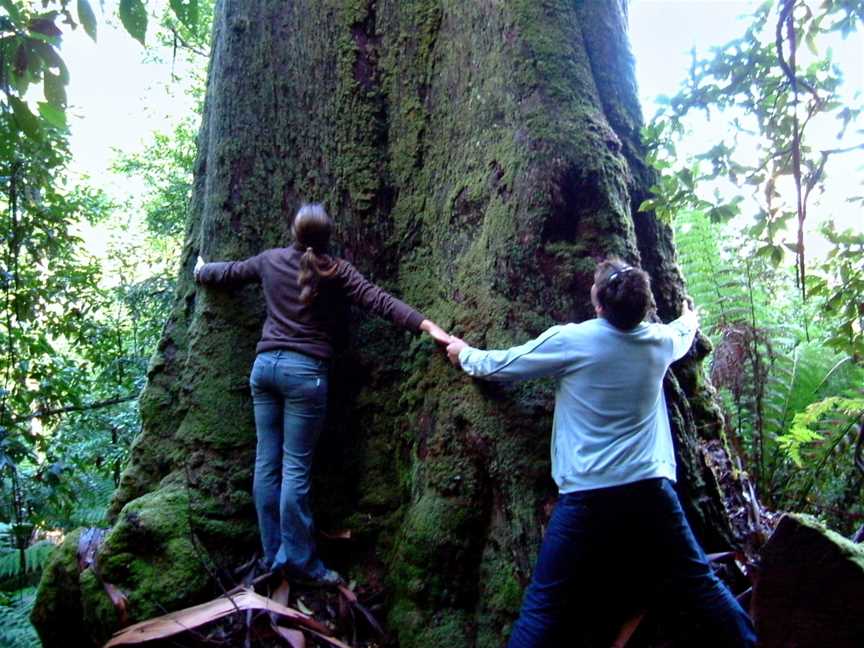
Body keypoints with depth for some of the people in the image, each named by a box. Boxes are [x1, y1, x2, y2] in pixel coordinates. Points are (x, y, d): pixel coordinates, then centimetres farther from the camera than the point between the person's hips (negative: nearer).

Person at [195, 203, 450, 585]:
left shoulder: (270, 260, 10)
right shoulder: (334, 270, -3)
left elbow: (227, 273, 26)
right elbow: (378, 301, -13)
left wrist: (200, 271, 48)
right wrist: (426, 325, -19)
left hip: (264, 365, 5)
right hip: (304, 371, -5)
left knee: (266, 463, 7)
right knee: (296, 468, -3)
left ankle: (274, 554, 16)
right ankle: (299, 559, 3)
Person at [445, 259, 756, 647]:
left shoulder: (570, 340, -8)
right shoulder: (660, 341, 5)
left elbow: (499, 366, 4)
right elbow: (684, 333, 32)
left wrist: (464, 355, 25)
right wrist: (689, 319, 56)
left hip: (587, 495, -4)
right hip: (651, 488, 4)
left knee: (543, 602, 3)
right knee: (698, 582, 18)